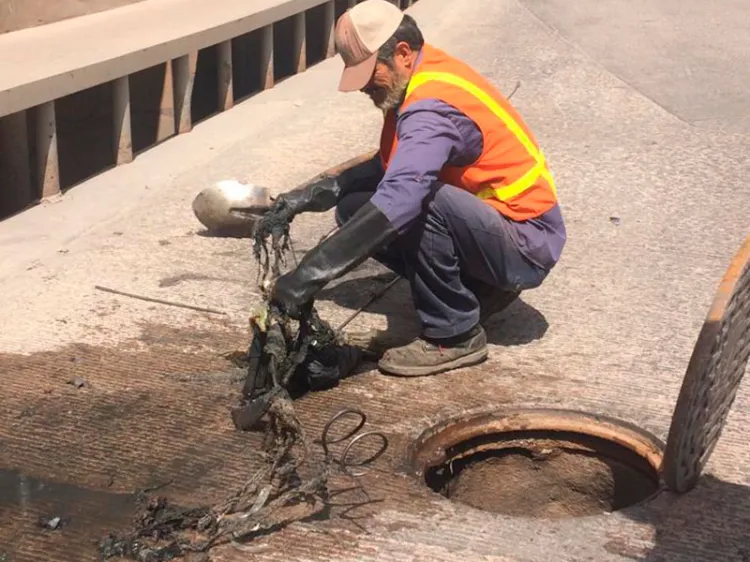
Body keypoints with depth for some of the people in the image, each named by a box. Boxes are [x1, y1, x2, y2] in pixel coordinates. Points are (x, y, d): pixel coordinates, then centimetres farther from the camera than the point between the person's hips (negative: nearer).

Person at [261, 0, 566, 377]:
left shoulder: (433, 105, -27)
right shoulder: (419, 79, 3)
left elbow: (399, 200, -40)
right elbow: (391, 167, 14)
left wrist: (311, 274, -41)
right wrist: (313, 195, 1)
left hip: (527, 245, -9)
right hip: (492, 224, 9)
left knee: (418, 202, -35)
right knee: (355, 207, 1)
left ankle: (455, 336, -14)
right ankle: (481, 289, 9)